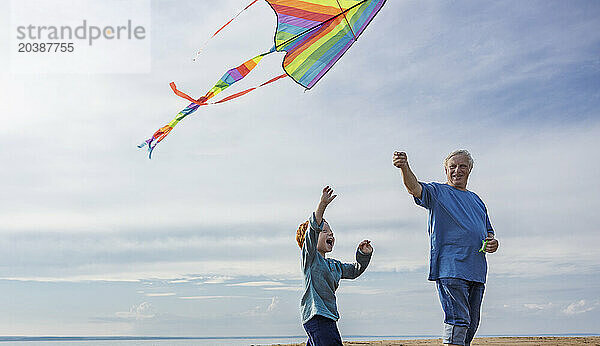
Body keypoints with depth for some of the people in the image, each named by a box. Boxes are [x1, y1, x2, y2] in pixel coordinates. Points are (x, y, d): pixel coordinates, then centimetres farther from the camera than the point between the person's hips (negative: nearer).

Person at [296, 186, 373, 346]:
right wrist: (322, 205, -30)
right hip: (316, 316, -9)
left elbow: (355, 270, 33)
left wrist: (364, 254, 15)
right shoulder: (310, 256, -2)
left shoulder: (334, 265, 22)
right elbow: (313, 228, -18)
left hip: (328, 317, 9)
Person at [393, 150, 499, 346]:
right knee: (457, 320, -15)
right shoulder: (438, 192, 4)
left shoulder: (476, 200, 23)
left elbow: (488, 232, 30)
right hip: (450, 268, -7)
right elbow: (415, 188, -17)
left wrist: (492, 243, 5)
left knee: (471, 324, 11)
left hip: (477, 270, 7)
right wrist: (404, 167, -37)